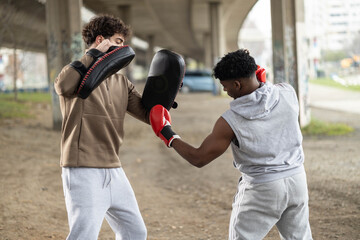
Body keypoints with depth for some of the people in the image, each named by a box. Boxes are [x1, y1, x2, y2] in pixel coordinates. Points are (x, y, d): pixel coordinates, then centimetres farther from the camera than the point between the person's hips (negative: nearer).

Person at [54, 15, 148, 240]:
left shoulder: (122, 83, 15)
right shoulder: (79, 73, -4)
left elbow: (150, 114, 11)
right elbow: (63, 85, -28)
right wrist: (94, 53, -19)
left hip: (115, 172, 8)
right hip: (84, 172, -7)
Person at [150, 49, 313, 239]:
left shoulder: (230, 121, -17)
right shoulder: (287, 92, -8)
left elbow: (198, 158, -9)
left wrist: (168, 136, 4)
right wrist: (262, 81, 12)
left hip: (262, 189, -5)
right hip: (297, 180, 5)